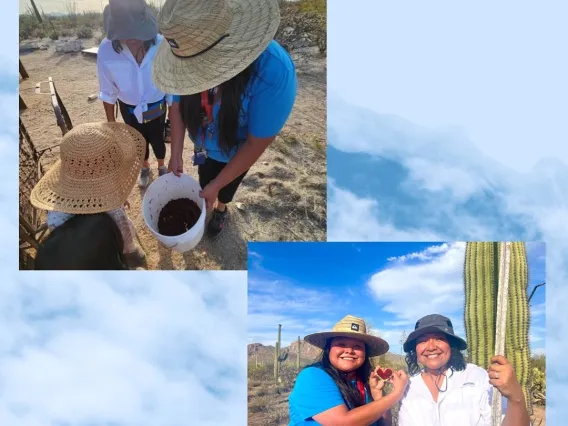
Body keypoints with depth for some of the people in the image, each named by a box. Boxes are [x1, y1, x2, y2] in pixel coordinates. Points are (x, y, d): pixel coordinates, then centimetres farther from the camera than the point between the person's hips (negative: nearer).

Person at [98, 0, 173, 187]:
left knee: (157, 140, 20)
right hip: (129, 110, 1)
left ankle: (162, 167, 51)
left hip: (157, 108, -1)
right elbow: (108, 91, -8)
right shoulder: (106, 50, -23)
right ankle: (145, 168, 52)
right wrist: (111, 121, 2)